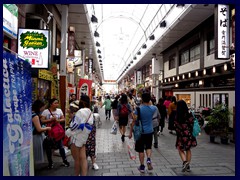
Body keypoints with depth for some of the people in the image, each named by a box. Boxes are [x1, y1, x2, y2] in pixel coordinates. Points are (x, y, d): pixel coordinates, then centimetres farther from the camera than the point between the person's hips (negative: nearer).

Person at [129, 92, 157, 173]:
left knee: (141, 149, 11)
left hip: (140, 132, -3)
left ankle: (142, 167, 20)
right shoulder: (153, 108, -6)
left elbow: (134, 121, -13)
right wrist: (148, 102, 13)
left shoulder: (139, 109, -16)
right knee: (148, 147, 23)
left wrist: (130, 132, -5)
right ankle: (148, 159, -2)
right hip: (149, 131, 3)